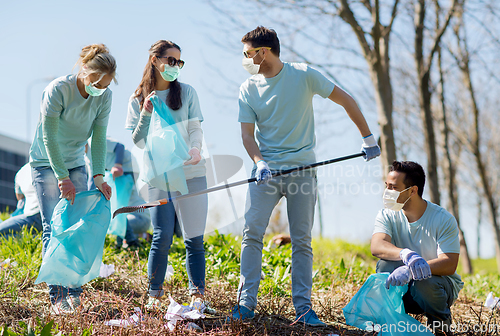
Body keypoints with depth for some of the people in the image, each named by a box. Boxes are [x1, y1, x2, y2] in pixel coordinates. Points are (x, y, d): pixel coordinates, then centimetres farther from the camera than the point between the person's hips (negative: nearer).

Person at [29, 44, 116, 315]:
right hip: (46, 163, -4)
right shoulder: (57, 90, -24)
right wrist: (62, 177, -25)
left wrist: (98, 176, -17)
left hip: (76, 164, 5)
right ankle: (57, 297, -9)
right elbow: (49, 138, -22)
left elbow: (99, 138, -7)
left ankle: (74, 290, 2)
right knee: (53, 228, -9)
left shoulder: (104, 96, -9)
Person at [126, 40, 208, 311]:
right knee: (162, 237, -7)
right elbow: (139, 142, 4)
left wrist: (195, 148, -18)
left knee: (194, 238, 1)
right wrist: (146, 114, -10)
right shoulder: (137, 100, 7)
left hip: (191, 173, 1)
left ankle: (197, 293, 11)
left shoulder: (187, 92, 8)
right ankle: (154, 294, 8)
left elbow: (196, 128, 3)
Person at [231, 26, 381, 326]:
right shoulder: (248, 89, 4)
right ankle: (246, 301, -3)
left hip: (303, 169, -1)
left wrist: (368, 138, 1)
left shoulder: (304, 75, -3)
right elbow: (247, 134, 2)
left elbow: (346, 100, 2)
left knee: (302, 241, 1)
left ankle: (304, 307, 7)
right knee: (252, 233, -10)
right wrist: (259, 162, -18)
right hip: (266, 171, 2)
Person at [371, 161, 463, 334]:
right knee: (385, 263, -27)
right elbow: (377, 246, -26)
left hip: (440, 283, -2)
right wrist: (406, 254, -48)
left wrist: (410, 271, -41)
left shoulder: (444, 219, -15)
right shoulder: (387, 216, -6)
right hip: (403, 289, 2)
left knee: (425, 283, -35)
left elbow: (449, 265, -25)